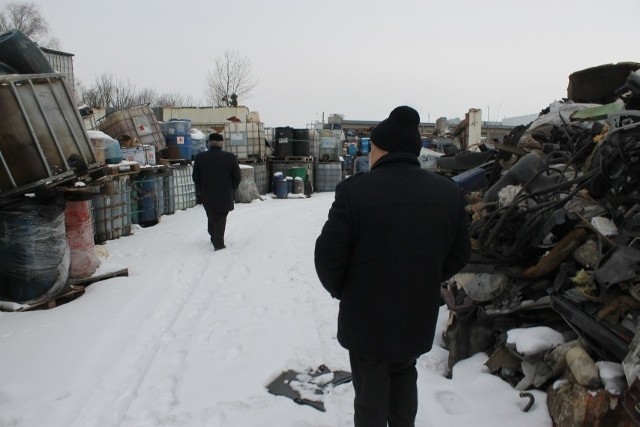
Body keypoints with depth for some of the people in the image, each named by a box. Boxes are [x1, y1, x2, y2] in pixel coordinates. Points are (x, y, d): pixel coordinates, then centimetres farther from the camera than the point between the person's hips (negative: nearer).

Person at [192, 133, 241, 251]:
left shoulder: (200, 157, -5)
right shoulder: (230, 157, -10)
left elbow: (196, 177, 0)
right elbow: (237, 177, -5)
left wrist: (200, 190, 14)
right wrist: (231, 189, 9)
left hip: (207, 195, 2)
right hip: (225, 196, -2)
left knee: (211, 217, 21)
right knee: (221, 218, 6)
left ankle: (214, 238, 35)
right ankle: (218, 243, 3)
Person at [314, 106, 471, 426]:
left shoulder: (354, 190, -20)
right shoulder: (449, 192, -5)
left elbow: (328, 256, -17)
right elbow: (459, 255, 3)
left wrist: (340, 291, 2)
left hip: (367, 318, -4)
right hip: (419, 316, 4)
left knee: (372, 393, 16)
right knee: (404, 376, 29)